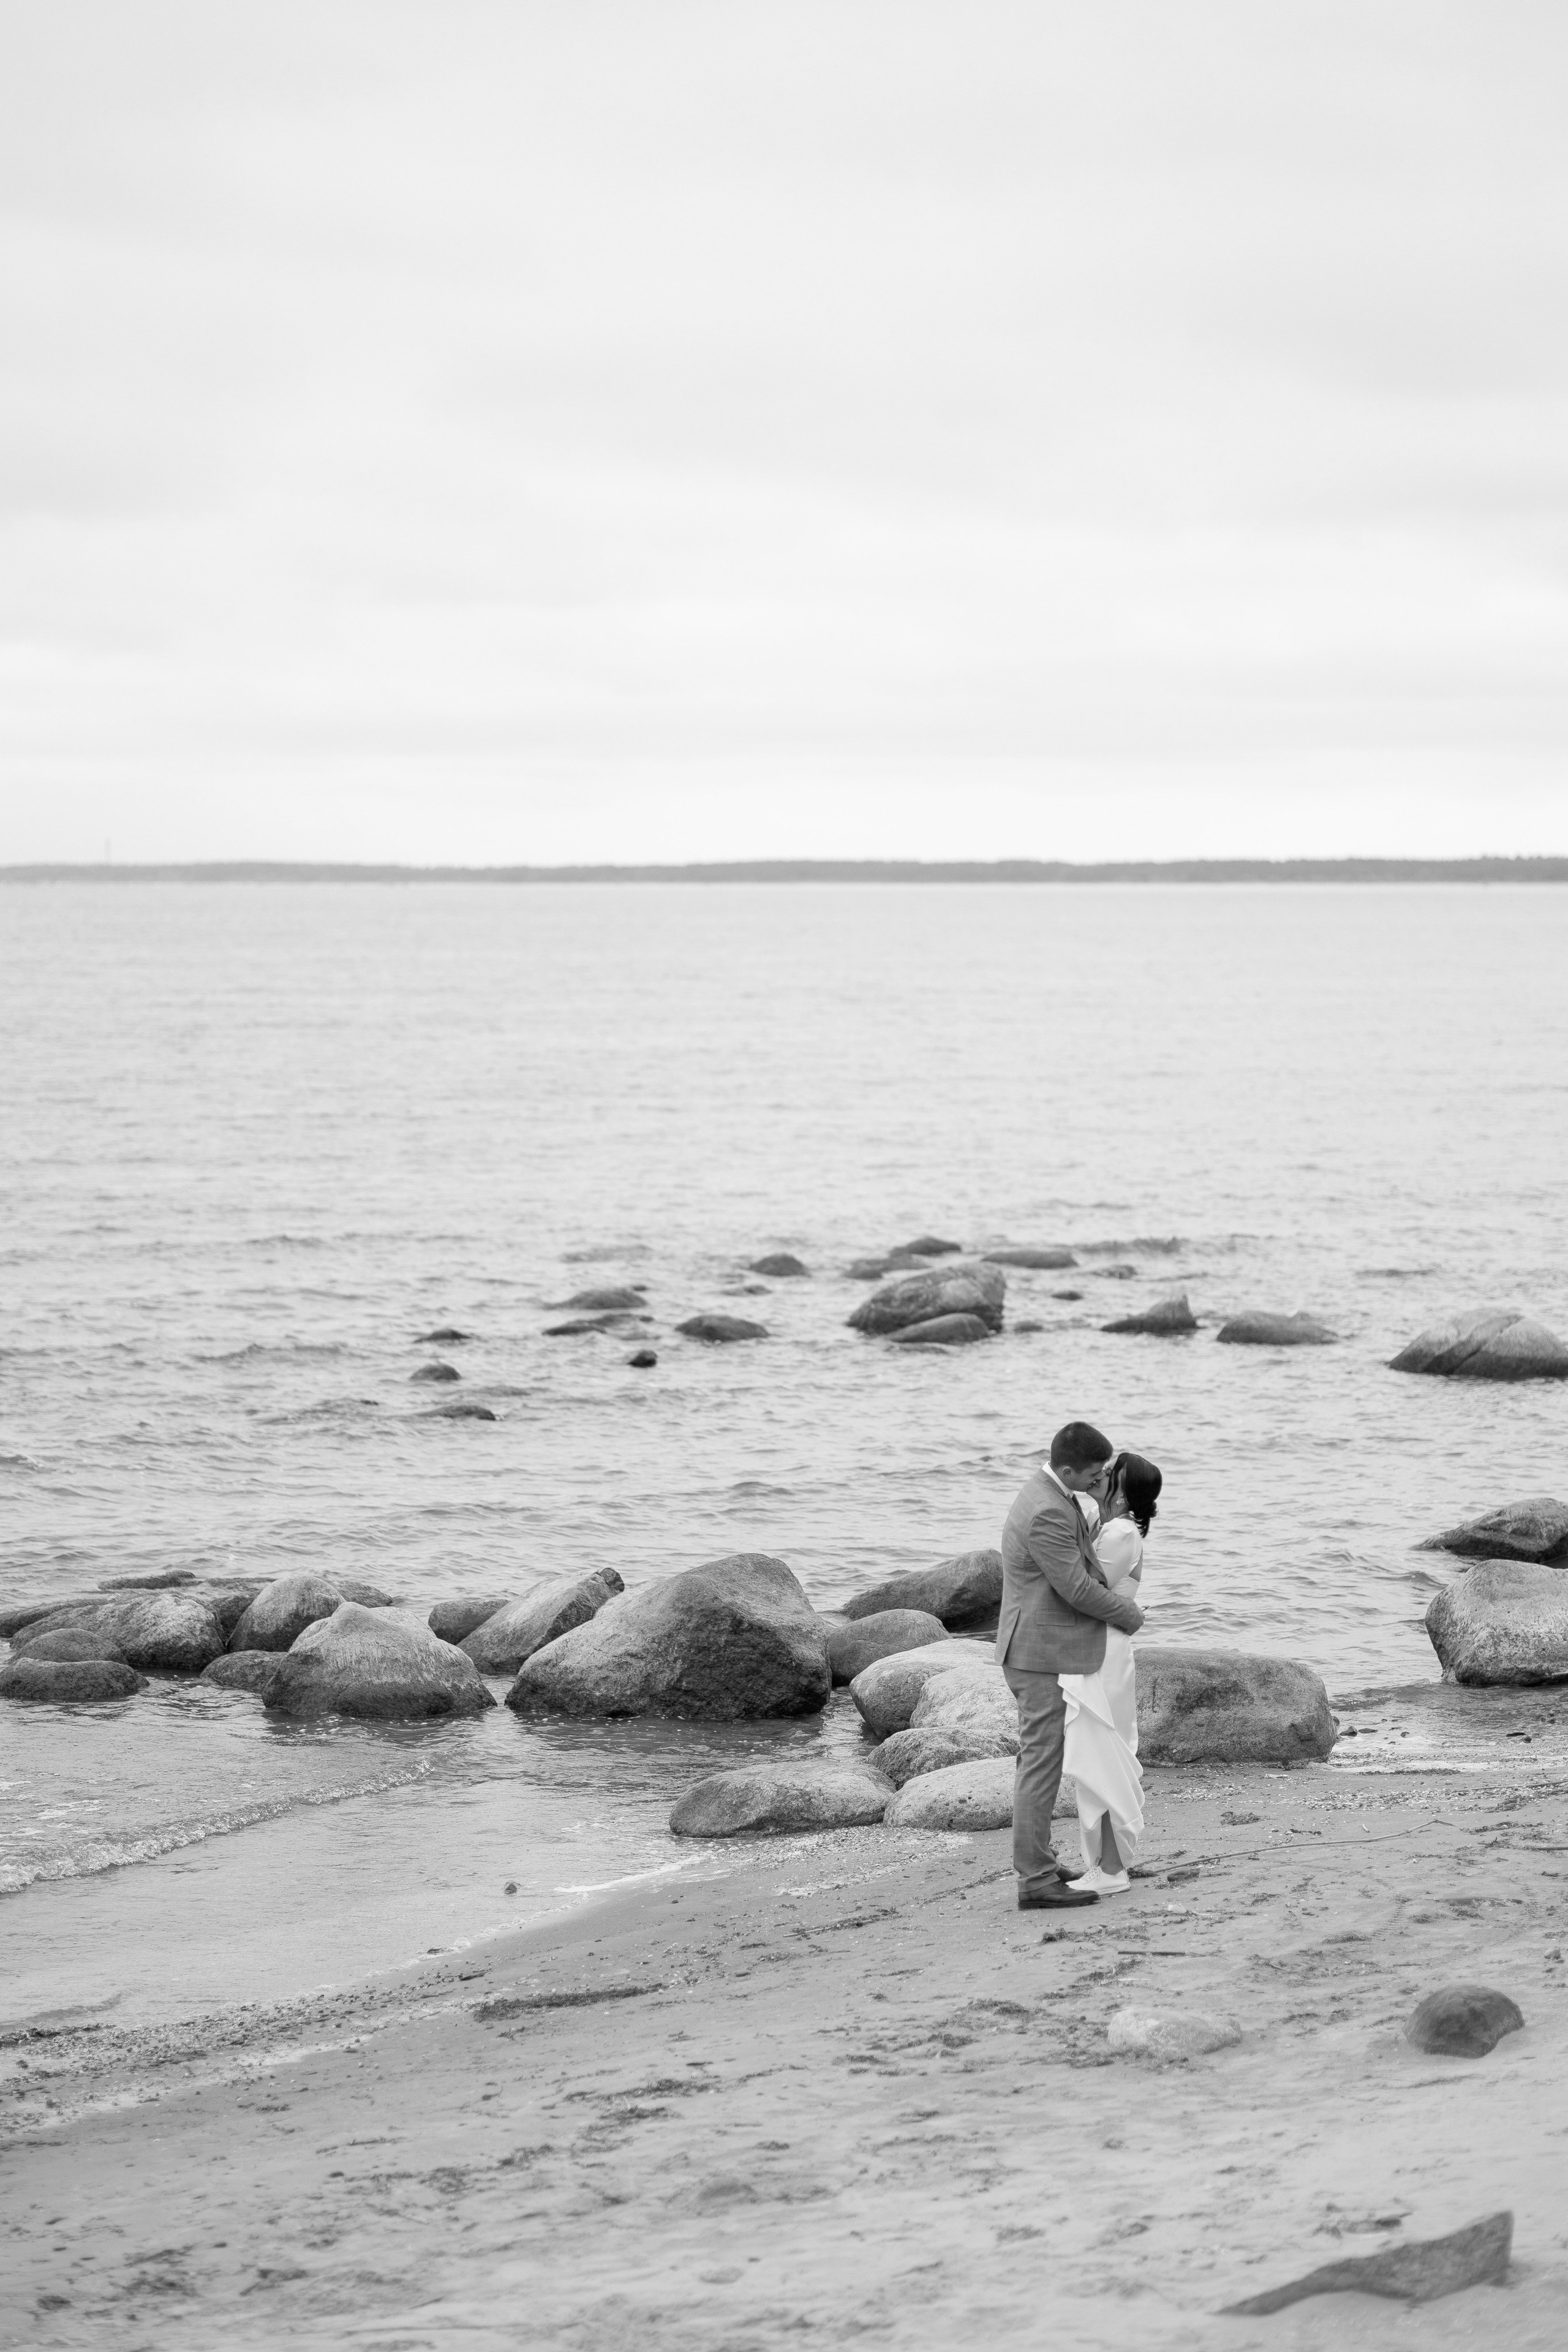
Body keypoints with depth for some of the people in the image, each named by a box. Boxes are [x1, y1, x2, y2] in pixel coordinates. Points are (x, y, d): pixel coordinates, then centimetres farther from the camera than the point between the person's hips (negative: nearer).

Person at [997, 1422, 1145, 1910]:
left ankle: (1037, 1864, 25)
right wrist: (1129, 1614, -6)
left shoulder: (1047, 1489, 9)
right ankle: (1036, 1882, -6)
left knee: (1037, 1761, 17)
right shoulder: (1048, 1514, -24)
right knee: (1042, 1765, -8)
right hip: (1043, 1655, -11)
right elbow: (1077, 1588, -20)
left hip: (1036, 1651, 11)